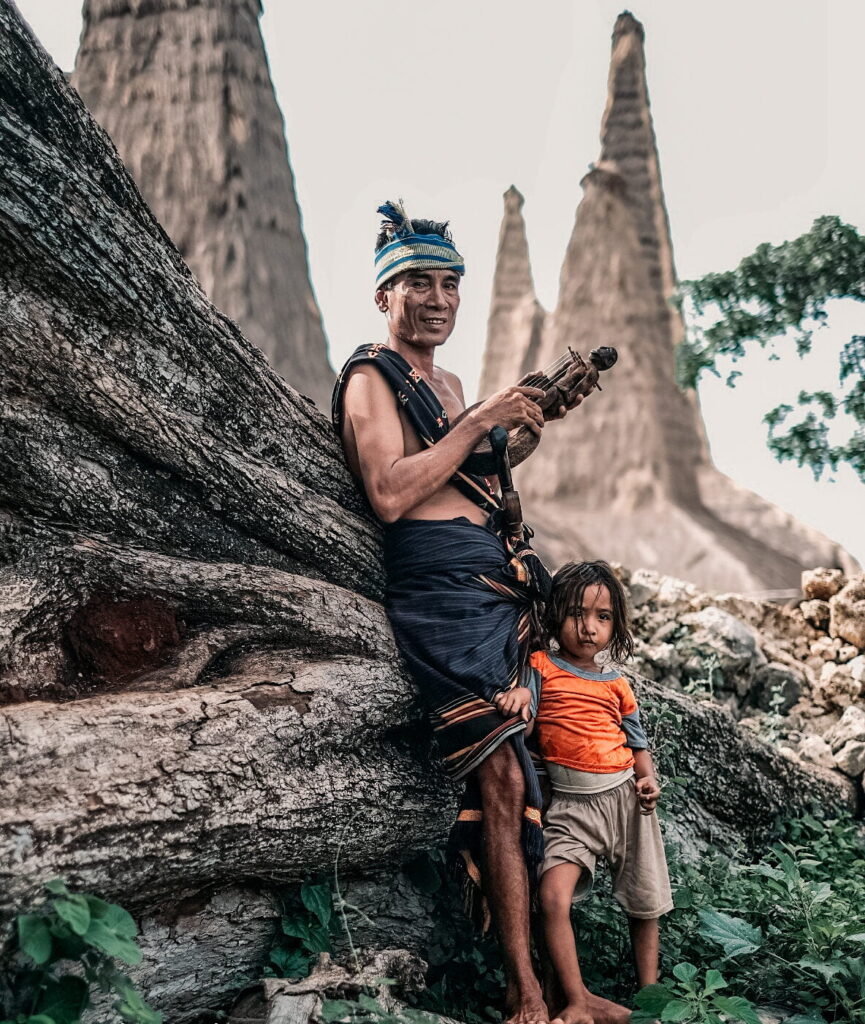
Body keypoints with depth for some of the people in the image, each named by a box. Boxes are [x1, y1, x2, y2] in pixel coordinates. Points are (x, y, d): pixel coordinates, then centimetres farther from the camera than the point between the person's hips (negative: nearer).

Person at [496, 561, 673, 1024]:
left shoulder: (616, 685, 11)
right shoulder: (541, 667, 3)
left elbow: (637, 741, 17)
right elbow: (523, 720, -8)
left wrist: (648, 778, 0)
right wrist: (519, 692, -29)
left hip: (625, 797, 3)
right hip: (570, 804, -3)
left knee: (644, 904, 9)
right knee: (553, 896, -22)